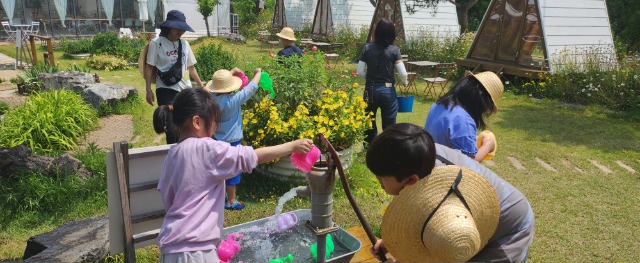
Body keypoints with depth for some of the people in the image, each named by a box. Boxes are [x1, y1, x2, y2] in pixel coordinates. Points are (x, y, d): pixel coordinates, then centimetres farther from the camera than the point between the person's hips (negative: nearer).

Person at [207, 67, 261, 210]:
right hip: (231, 142, -7)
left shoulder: (212, 97, -8)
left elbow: (220, 82, 13)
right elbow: (251, 88, -16)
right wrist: (258, 73, -2)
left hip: (217, 140, 7)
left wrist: (231, 73, 17)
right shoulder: (232, 100, -24)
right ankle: (231, 201, 17)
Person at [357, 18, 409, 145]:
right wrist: (405, 83, 11)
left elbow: (360, 71, -1)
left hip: (371, 90, 2)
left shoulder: (367, 48, -1)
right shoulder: (394, 50, -6)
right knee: (389, 123, 8)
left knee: (369, 120, 19)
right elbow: (402, 73, -9)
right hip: (388, 91, -2)